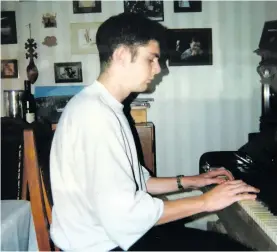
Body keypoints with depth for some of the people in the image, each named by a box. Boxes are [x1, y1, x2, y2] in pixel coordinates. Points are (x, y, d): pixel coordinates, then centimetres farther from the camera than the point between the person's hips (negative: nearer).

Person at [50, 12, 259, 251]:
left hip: (113, 231, 9)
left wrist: (190, 181, 9)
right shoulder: (95, 113, -23)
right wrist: (205, 201, -19)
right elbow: (122, 213, -28)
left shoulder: (103, 107, 9)